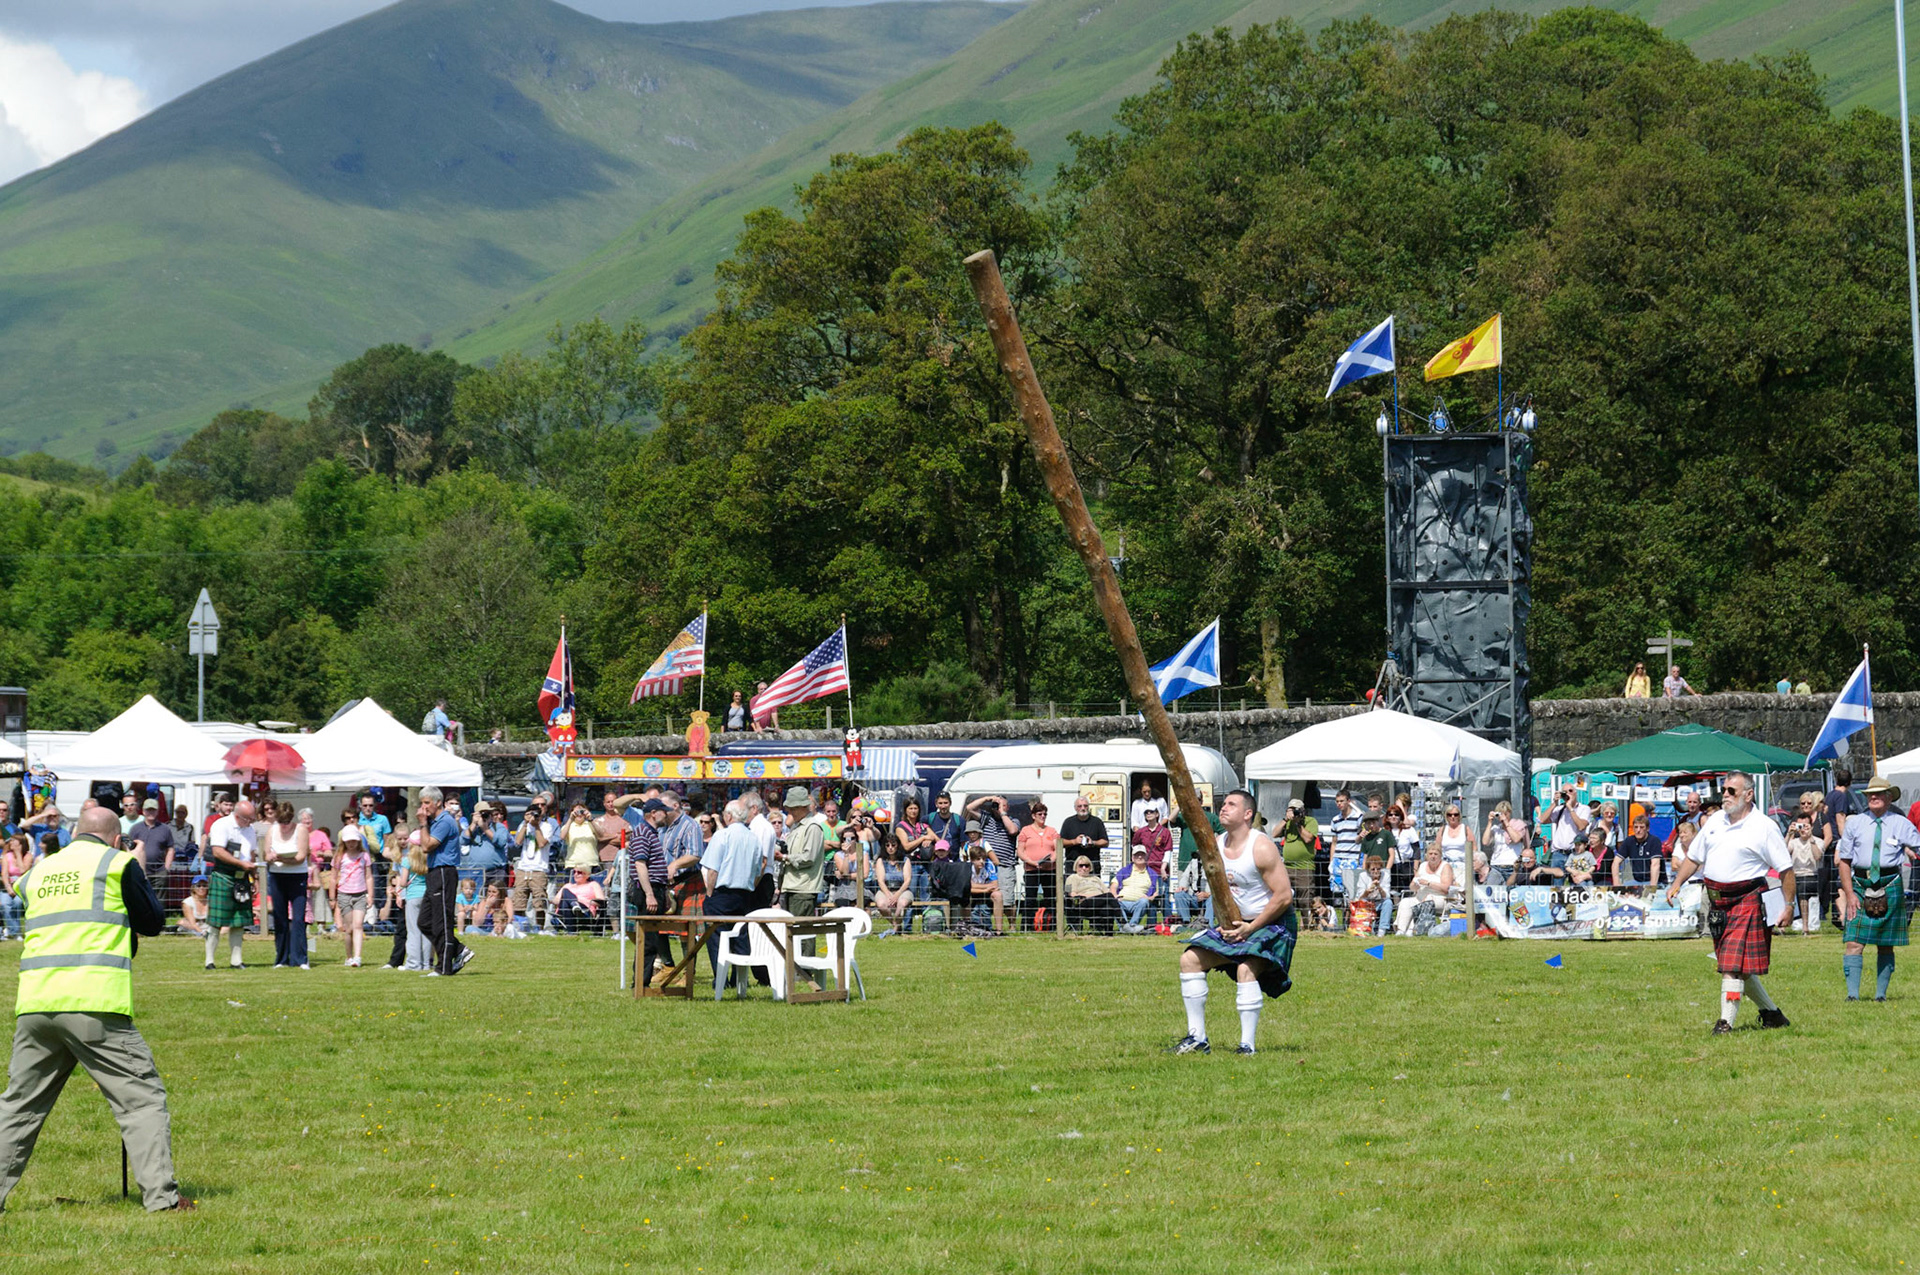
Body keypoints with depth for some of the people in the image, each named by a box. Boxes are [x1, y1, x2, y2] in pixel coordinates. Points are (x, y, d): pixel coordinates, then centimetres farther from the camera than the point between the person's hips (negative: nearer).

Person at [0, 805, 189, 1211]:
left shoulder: (39, 872, 20)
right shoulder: (118, 864, 4)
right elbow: (153, 922, 11)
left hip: (35, 1003, 5)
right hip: (94, 1002, -5)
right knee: (142, 1095, 1)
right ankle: (160, 1194, -6)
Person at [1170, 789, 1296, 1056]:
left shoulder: (1261, 848, -20)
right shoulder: (1217, 848, 4)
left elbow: (1284, 896, -21)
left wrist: (1251, 928, -19)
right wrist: (1224, 923, -2)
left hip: (1273, 923, -8)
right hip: (1236, 924, 8)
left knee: (1246, 968, -31)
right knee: (1190, 959, -1)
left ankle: (1247, 1045, -26)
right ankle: (1197, 1038, 3)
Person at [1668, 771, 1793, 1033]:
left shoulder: (1764, 827, -5)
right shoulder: (1714, 822, 13)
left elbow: (1786, 869, -5)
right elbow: (1694, 857, 20)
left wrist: (1789, 906, -10)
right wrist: (1676, 884, 7)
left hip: (1746, 901, -7)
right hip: (1717, 901, 7)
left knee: (1734, 965, -13)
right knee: (1741, 966, 12)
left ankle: (1726, 1021, -14)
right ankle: (1770, 1012, 26)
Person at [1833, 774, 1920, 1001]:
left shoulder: (1902, 824, 6)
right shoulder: (1855, 823, 9)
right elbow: (1843, 860, 7)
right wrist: (1849, 894, -2)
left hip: (1890, 887, 0)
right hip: (1860, 885, 0)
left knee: (1886, 945, 5)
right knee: (1854, 942, -10)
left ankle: (1880, 993, 12)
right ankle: (1852, 993, -12)